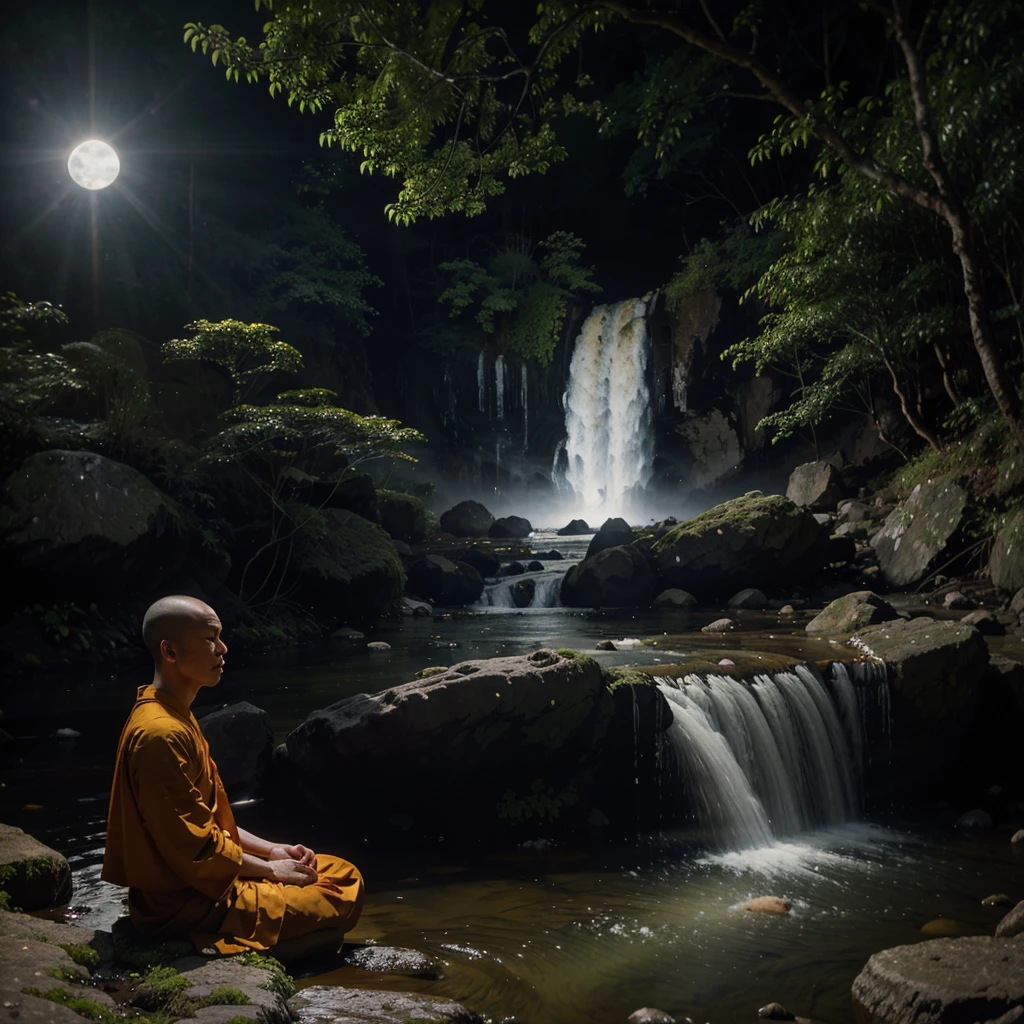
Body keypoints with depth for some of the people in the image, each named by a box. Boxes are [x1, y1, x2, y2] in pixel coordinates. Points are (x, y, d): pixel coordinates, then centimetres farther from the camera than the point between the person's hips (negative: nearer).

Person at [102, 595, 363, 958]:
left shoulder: (176, 717, 9)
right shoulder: (161, 733, -24)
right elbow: (195, 851, -23)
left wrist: (272, 850, 6)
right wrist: (271, 869, -11)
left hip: (209, 875, 10)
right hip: (189, 901, -10)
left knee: (342, 872, 12)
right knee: (344, 895, -9)